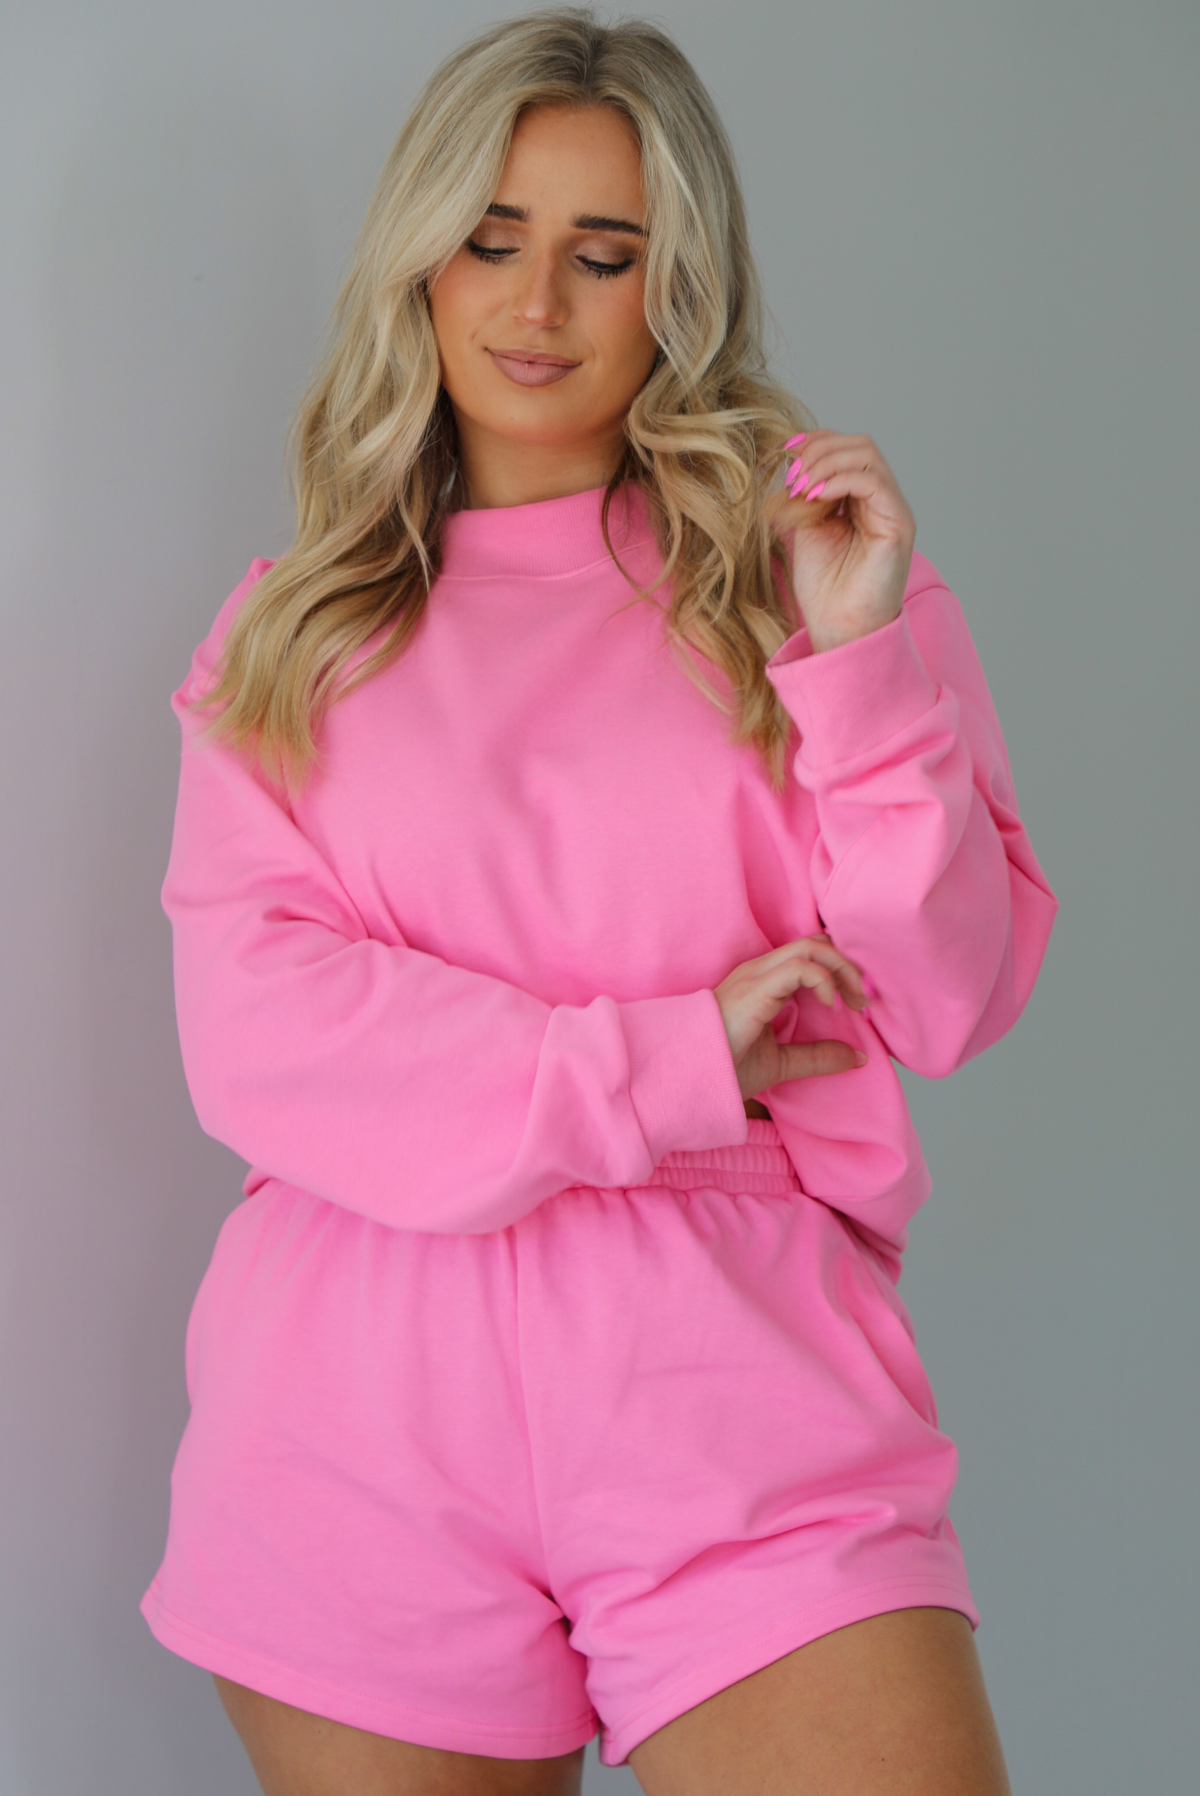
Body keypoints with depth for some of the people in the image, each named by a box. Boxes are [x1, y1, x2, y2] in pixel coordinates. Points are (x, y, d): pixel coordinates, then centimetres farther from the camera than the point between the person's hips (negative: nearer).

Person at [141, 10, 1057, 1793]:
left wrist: (858, 661, -9)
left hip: (737, 1374, -1)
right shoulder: (293, 629, 11)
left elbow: (951, 1004, 3)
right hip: (365, 1401, 1)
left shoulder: (805, 558, 9)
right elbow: (248, 1029, -1)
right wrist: (661, 1069, -8)